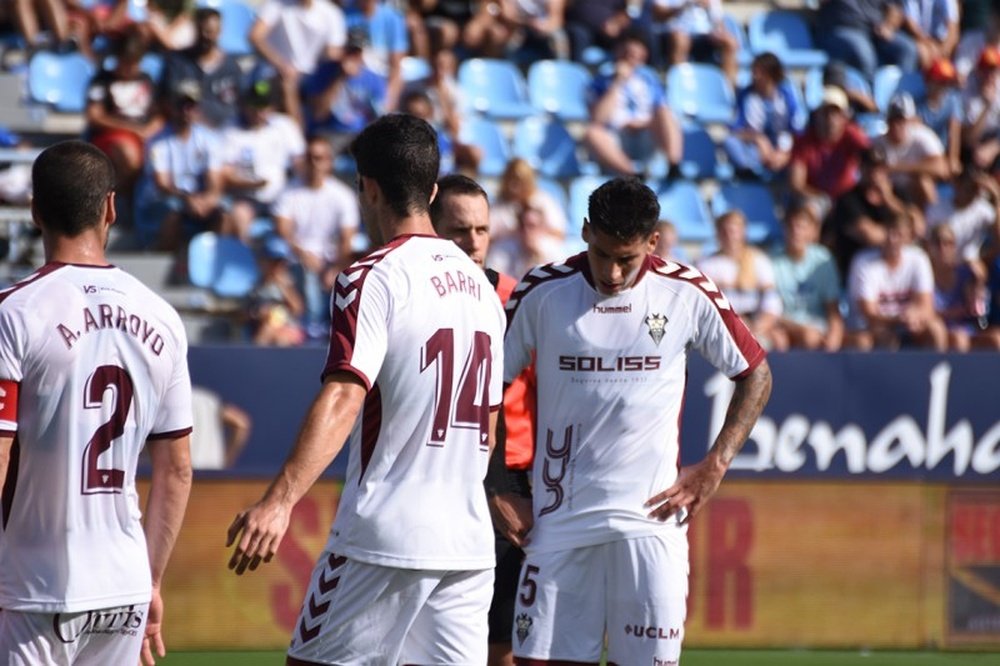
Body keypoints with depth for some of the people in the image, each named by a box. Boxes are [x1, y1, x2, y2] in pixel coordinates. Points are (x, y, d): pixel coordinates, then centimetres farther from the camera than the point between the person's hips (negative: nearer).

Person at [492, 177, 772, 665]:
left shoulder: (688, 295, -1)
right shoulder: (541, 294, -1)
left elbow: (755, 374, 11)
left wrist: (715, 465, 1)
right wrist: (498, 491, 3)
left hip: (651, 515, -1)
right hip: (558, 515, 1)